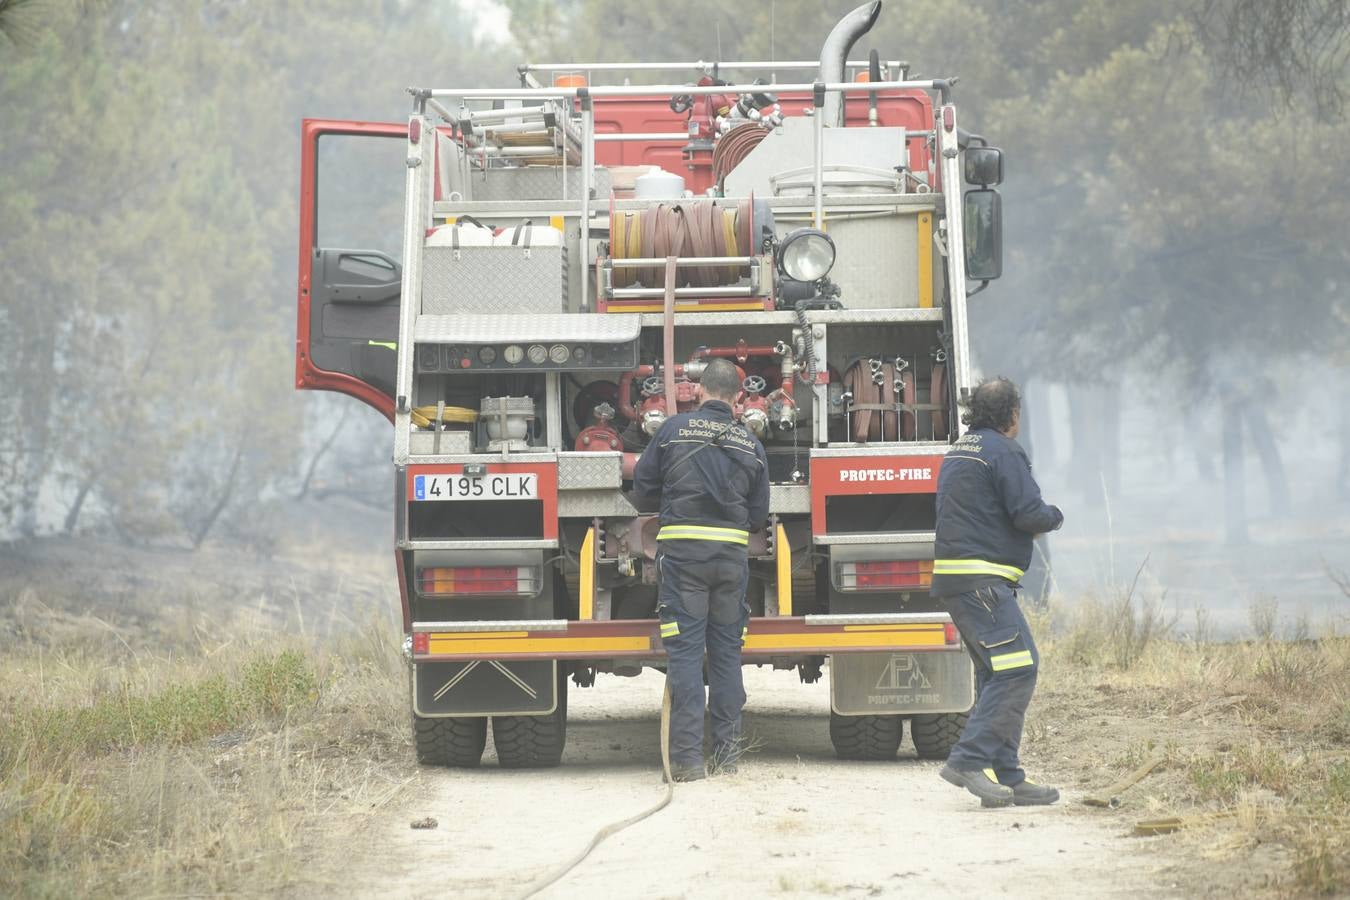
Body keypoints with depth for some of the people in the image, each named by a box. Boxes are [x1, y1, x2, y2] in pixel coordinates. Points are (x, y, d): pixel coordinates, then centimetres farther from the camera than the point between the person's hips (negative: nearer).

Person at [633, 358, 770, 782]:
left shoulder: (675, 428, 0)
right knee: (727, 651, 11)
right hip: (732, 554, 3)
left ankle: (687, 756, -9)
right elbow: (759, 513, 13)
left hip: (683, 549, -3)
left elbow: (643, 488, 6)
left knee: (684, 651, -4)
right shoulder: (751, 444, 8)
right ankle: (727, 754, 12)